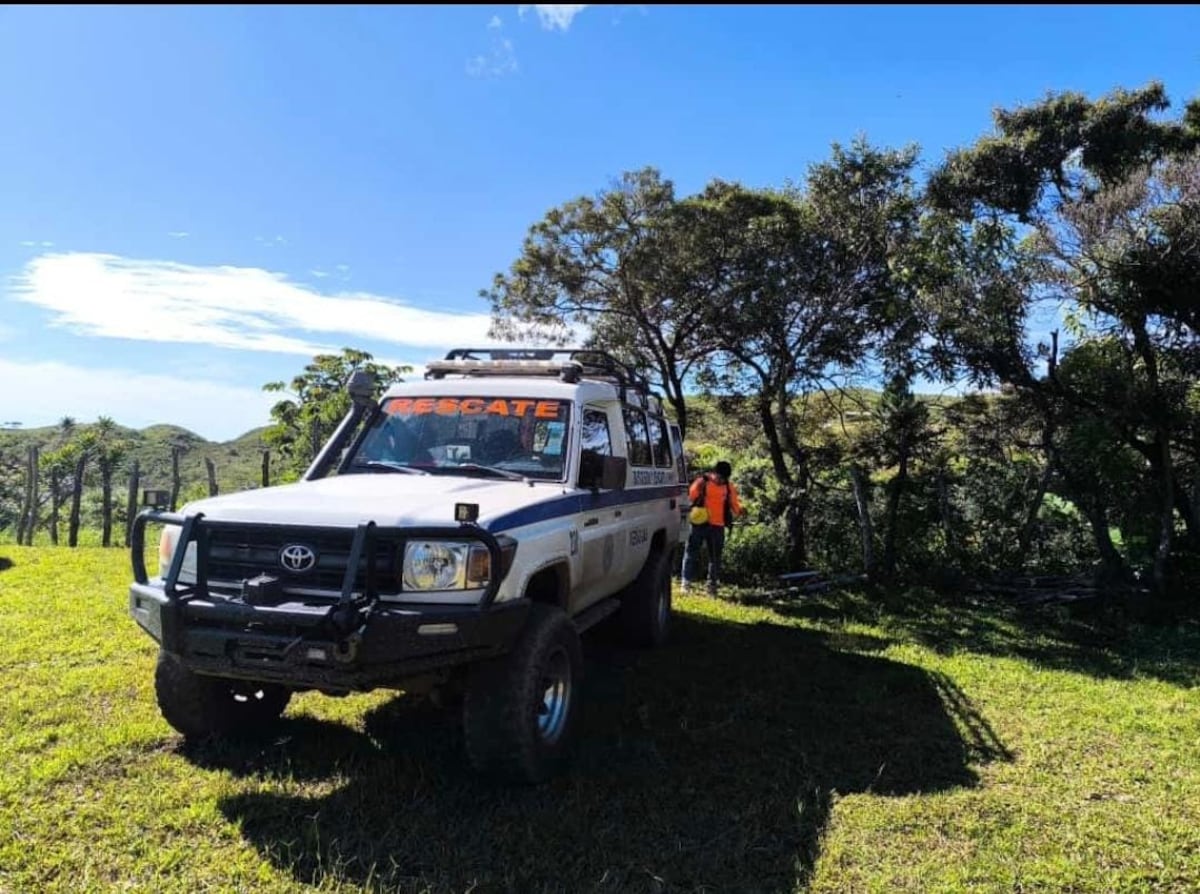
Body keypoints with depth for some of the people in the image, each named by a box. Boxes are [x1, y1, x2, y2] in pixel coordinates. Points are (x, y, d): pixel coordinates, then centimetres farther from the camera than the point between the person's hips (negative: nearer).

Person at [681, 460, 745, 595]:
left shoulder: (729, 487, 6)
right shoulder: (702, 482, -4)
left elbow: (733, 503, 10)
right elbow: (689, 498, -1)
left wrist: (740, 510, -10)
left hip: (717, 526, 3)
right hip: (699, 523, -3)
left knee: (715, 556, 9)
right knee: (692, 552, -2)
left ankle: (712, 585, 19)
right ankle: (686, 582, 4)